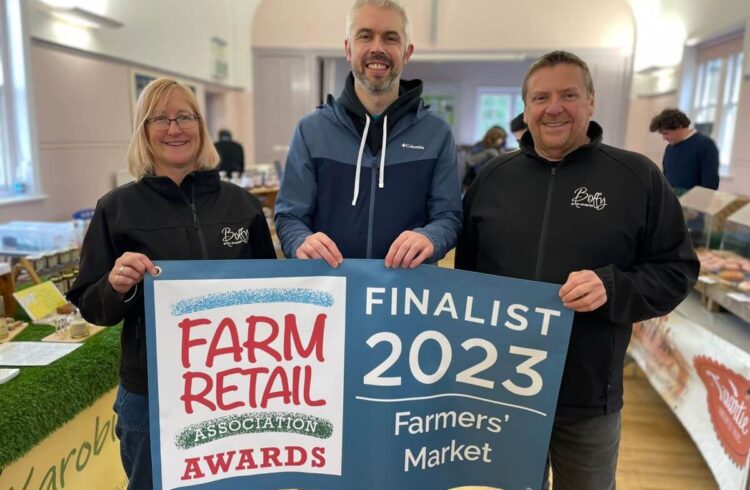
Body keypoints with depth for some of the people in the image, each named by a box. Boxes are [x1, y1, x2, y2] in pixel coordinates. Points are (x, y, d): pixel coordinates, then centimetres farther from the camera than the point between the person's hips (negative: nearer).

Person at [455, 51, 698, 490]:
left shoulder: (638, 177, -6)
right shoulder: (494, 177, 2)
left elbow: (677, 270, -3)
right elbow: (467, 265, 9)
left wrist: (612, 288, -23)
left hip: (588, 396, -1)